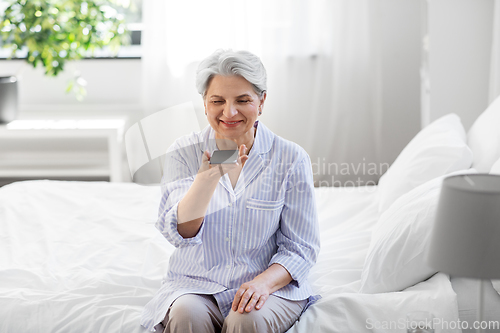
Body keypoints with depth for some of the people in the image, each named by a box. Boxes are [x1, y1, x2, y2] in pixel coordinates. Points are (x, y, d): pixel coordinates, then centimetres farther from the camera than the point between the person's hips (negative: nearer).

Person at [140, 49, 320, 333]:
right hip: (196, 285, 1)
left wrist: (264, 282, -20)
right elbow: (180, 233, -11)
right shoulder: (184, 152, 0)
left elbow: (300, 247, 0)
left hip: (270, 285, 0)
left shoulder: (291, 158, -2)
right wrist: (209, 175, -27)